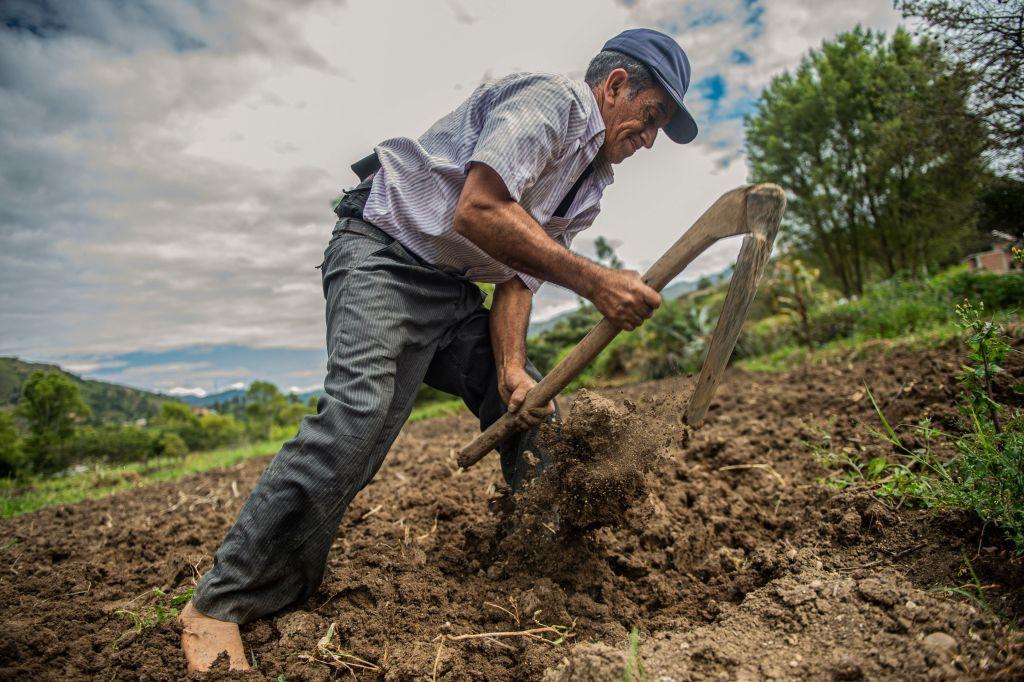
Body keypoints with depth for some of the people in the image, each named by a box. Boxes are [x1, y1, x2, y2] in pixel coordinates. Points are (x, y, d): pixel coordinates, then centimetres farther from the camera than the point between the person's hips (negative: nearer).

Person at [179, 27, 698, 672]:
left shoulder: (589, 181, 15)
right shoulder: (552, 97, -12)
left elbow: (519, 277, 7)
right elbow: (478, 210, -29)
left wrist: (511, 368, -8)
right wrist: (593, 280, -28)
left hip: (452, 291, 9)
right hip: (382, 254, -9)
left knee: (534, 409, 6)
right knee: (360, 409, -26)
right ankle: (223, 601, -13)